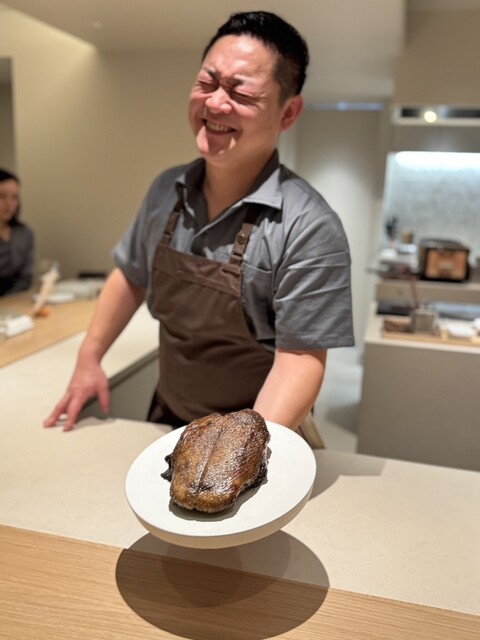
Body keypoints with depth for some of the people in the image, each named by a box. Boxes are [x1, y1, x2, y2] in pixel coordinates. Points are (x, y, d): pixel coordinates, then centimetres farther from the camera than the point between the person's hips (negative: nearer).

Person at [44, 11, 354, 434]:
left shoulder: (308, 227, -24)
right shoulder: (166, 191, -5)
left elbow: (300, 358, -24)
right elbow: (132, 276, 8)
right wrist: (89, 359, 5)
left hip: (258, 435, -5)